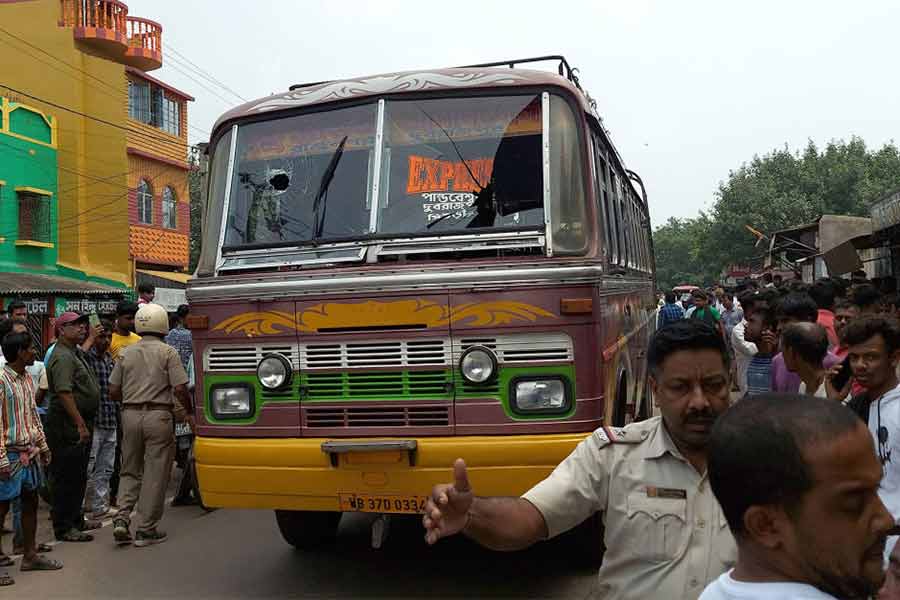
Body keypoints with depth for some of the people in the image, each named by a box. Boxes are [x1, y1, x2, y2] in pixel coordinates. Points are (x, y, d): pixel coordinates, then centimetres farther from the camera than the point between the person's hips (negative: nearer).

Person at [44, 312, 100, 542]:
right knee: (66, 477, -4)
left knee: (78, 475, 18)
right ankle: (64, 528, 3)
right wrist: (80, 425, -28)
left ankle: (76, 519, 30)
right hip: (68, 426, -11)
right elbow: (64, 393, -26)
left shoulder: (75, 353, 14)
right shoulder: (62, 357, -17)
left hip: (80, 422, 11)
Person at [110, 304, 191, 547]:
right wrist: (185, 413, 4)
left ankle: (122, 518, 3)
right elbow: (180, 389, -12)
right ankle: (146, 529, 7)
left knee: (130, 470, 17)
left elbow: (113, 392, 8)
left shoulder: (126, 353, 8)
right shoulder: (168, 352, -5)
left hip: (130, 415, 4)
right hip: (158, 416, -4)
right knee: (155, 473, 3)